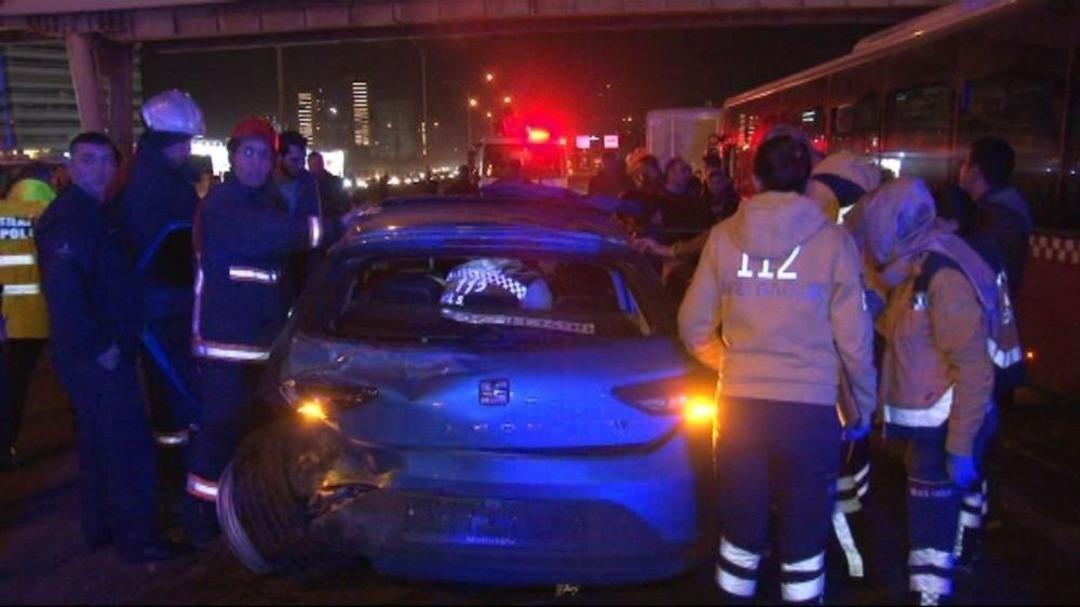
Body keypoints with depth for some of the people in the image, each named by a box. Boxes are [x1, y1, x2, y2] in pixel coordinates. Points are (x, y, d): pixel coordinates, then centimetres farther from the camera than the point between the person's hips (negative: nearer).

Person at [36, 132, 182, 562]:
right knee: (130, 442, -6)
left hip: (102, 349, 10)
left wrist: (115, 340, 14)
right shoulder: (67, 217, -17)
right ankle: (136, 537, 3)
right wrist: (99, 346, -23)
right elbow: (63, 290, -27)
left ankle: (100, 526, 30)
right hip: (93, 354, -10)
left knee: (99, 440, 18)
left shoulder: (95, 213, 14)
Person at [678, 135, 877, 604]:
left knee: (740, 531, 18)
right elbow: (853, 339, -3)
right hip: (810, 409, -1)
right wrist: (863, 405, 12)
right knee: (804, 539, 14)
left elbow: (693, 327, 4)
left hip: (739, 405, 2)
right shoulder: (833, 241, -5)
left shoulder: (723, 236, -1)